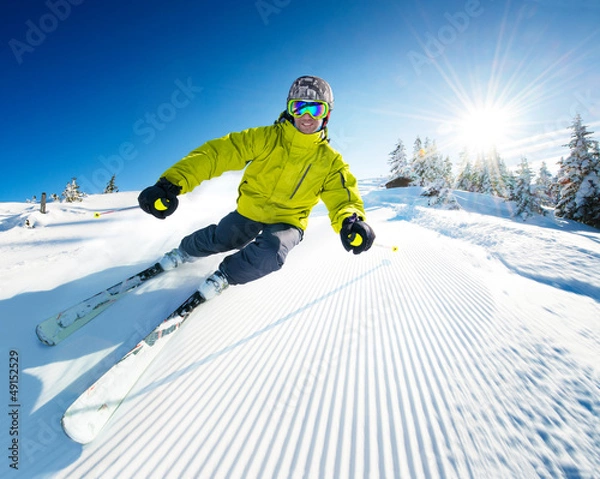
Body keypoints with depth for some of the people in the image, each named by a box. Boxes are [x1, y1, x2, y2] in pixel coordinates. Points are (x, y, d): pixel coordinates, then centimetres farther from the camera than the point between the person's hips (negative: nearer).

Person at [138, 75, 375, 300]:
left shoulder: (330, 161, -11)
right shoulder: (265, 138, -14)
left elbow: (342, 194, -18)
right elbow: (218, 152, -21)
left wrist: (350, 221, -44)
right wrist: (172, 182, -33)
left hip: (288, 220, 0)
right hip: (250, 210, 1)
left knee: (270, 254, -28)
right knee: (219, 240, 10)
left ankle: (227, 275, 5)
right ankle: (185, 251, 49)